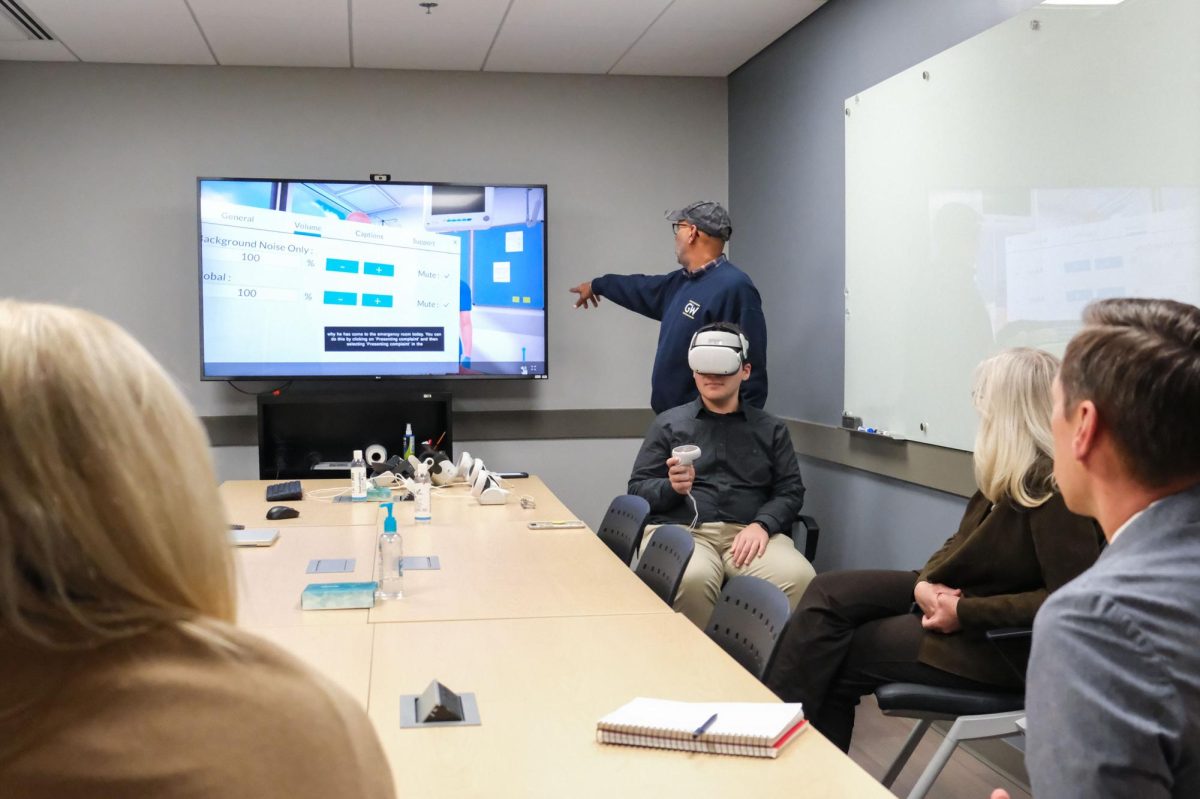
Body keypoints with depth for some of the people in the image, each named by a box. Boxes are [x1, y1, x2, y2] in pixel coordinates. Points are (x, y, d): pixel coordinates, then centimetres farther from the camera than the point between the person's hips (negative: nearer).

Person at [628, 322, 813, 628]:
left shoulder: (771, 429, 20)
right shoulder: (668, 423, 17)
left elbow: (790, 491, 11)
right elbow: (637, 489, 12)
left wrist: (761, 525, -10)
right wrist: (672, 487, -11)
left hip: (748, 532, 1)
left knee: (798, 578, -32)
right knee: (693, 578, -37)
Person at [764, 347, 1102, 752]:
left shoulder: (1055, 486, -23)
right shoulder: (1010, 470, 7)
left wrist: (965, 612, -24)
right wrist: (925, 582, -8)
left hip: (1000, 643, -9)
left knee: (837, 658, -10)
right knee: (828, 592, -4)